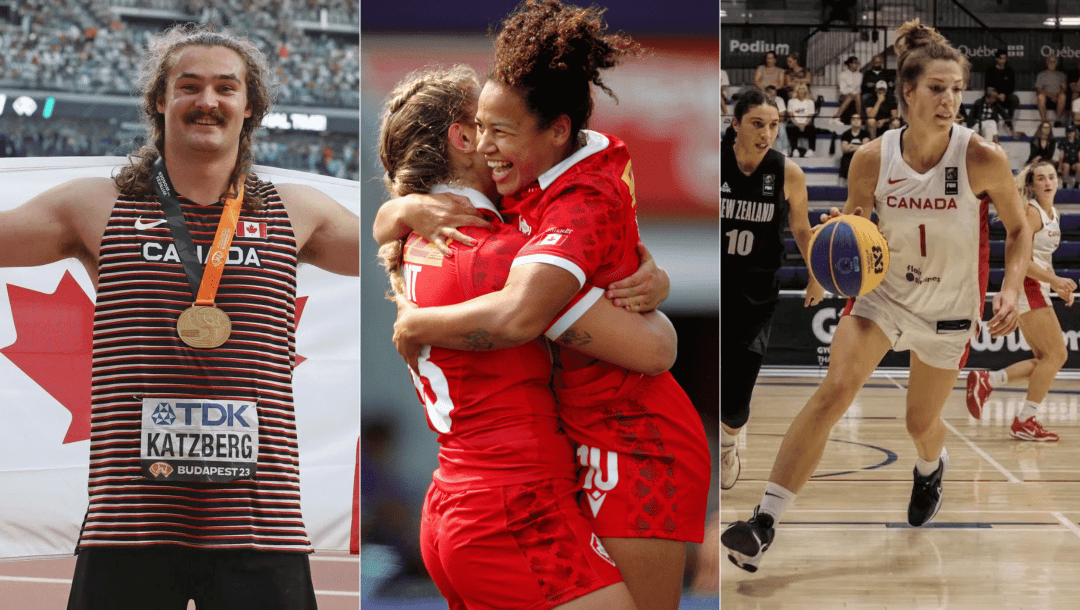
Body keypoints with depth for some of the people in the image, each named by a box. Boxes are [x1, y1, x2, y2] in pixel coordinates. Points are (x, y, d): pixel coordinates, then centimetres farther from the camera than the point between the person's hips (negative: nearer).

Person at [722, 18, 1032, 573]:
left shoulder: (982, 158, -18)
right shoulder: (873, 159, -14)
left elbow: (1018, 229, -3)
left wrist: (1011, 288, -18)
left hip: (947, 309, 0)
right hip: (882, 293, 0)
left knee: (921, 424, 14)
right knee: (834, 390, -22)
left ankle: (931, 466, 56)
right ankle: (764, 524, -25)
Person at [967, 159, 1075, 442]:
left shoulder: (1053, 214, 16)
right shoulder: (1031, 212, -12)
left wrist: (1058, 286, 13)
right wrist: (1055, 280, -24)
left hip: (1038, 291, 10)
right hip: (1026, 288, -10)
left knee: (1048, 360, 10)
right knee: (1056, 355, -9)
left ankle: (986, 381, 11)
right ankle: (1024, 422, -4)